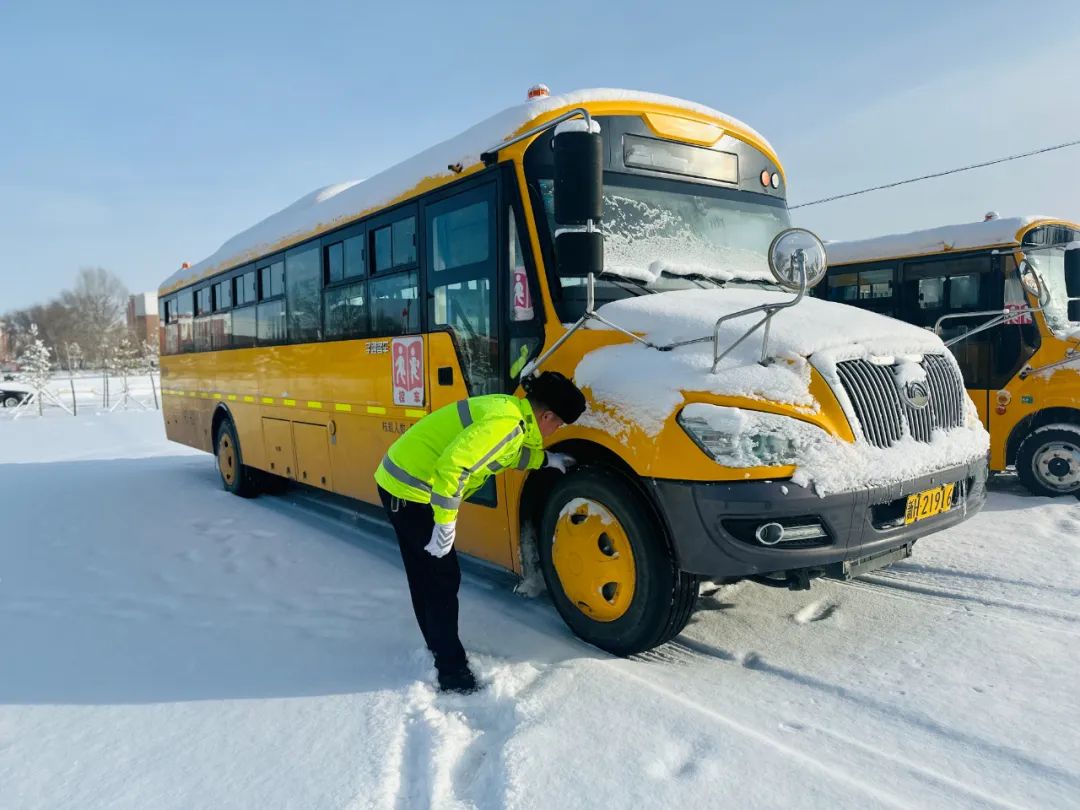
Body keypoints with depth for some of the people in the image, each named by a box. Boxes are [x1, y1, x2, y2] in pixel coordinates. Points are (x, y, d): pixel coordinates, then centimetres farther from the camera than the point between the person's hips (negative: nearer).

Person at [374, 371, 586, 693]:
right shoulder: (506, 423, -22)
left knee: (425, 576, 20)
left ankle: (439, 651, 34)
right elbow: (453, 463, -31)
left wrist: (546, 460, 32)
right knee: (443, 578, -3)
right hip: (412, 490, -10)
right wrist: (446, 521, -26)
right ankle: (453, 674, 7)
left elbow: (507, 453, 29)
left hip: (398, 480, 10)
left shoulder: (508, 408, 9)